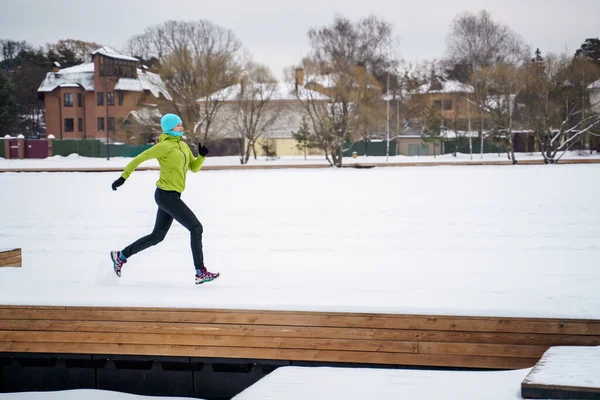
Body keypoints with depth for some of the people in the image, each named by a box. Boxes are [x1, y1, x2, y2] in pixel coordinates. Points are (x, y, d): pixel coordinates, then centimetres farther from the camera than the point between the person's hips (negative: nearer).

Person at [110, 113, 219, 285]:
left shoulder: (183, 145, 13)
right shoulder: (165, 145, -12)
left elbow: (194, 167, 15)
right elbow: (139, 158, -9)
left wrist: (201, 156, -4)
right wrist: (123, 177, -8)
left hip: (171, 195, 9)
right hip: (166, 195, -9)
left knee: (157, 236, 16)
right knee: (196, 228, -10)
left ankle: (121, 256, 28)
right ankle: (201, 273, -6)